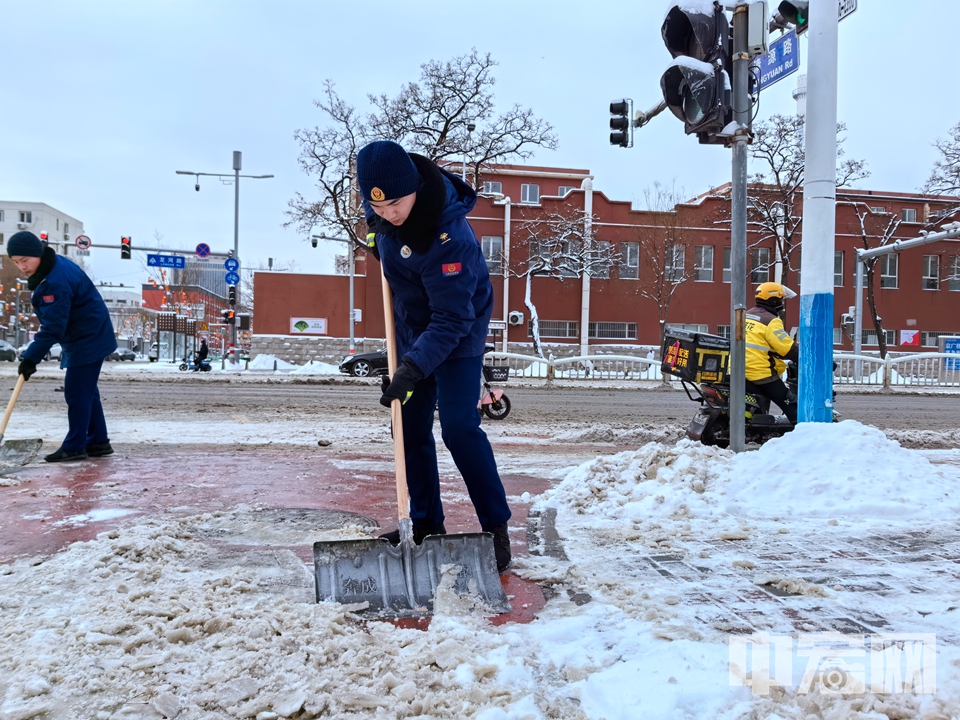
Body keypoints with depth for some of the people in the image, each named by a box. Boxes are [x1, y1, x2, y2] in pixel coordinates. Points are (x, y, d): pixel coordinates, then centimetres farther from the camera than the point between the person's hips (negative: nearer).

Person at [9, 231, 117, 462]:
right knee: (86, 391, 13)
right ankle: (98, 442, 19)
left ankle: (74, 446, -1)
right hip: (83, 337, 11)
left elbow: (53, 327, -29)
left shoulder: (56, 281, -27)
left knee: (77, 392, -8)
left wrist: (31, 357, -30)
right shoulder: (51, 267, 4)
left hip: (88, 339, -11)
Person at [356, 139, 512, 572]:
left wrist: (414, 367, -40)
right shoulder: (382, 206, -13)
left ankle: (497, 529, -4)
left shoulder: (448, 236, -35)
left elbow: (452, 320, -34)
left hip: (457, 335, -7)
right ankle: (427, 527, 20)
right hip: (412, 329, 8)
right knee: (411, 430, 8)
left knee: (458, 428, -16)